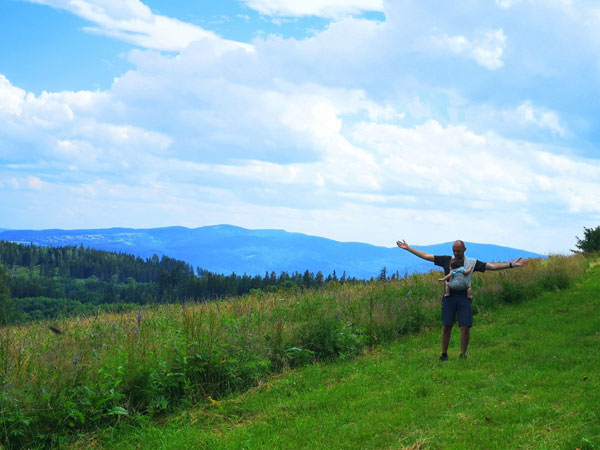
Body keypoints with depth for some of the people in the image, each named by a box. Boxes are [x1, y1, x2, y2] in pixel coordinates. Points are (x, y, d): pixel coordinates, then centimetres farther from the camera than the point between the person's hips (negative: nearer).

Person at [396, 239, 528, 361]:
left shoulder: (472, 263, 8)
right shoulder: (446, 260, 8)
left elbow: (492, 266, 6)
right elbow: (426, 256, 9)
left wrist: (511, 264, -1)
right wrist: (408, 248, 7)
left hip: (464, 297, 0)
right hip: (449, 296, 0)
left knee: (465, 327, -4)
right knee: (446, 327, 1)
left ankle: (463, 355, 10)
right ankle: (444, 354, 13)